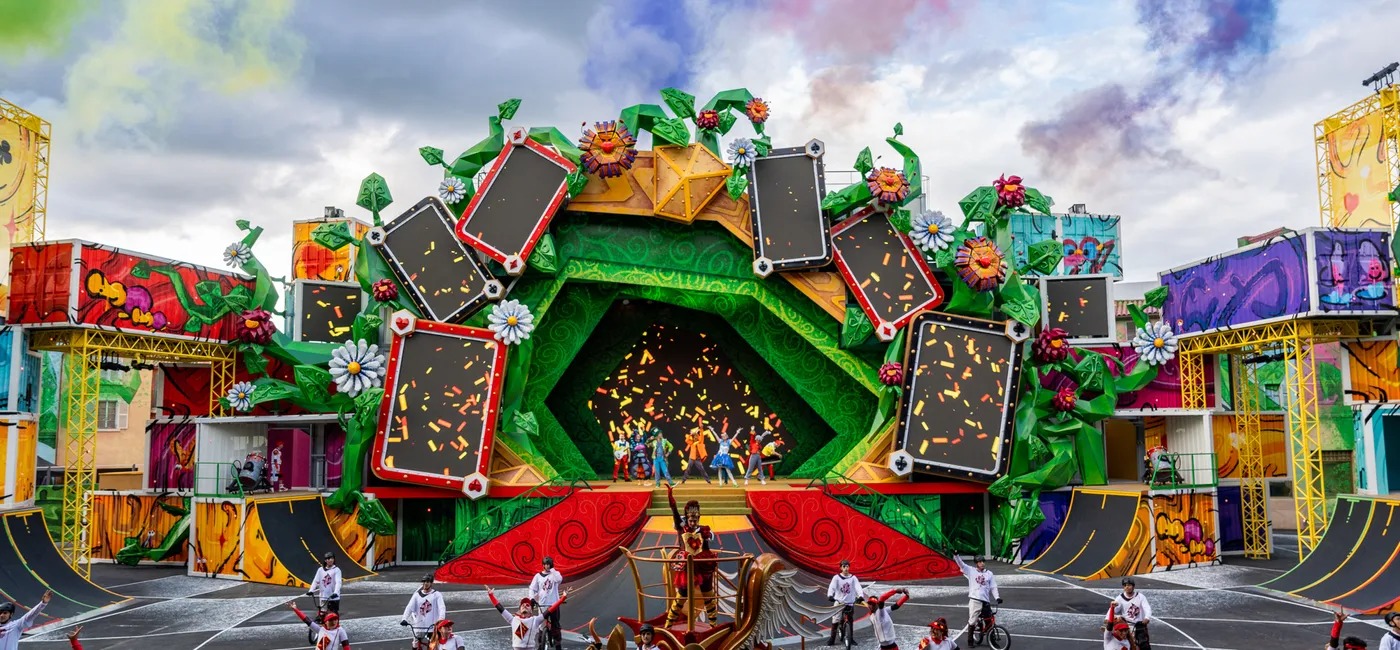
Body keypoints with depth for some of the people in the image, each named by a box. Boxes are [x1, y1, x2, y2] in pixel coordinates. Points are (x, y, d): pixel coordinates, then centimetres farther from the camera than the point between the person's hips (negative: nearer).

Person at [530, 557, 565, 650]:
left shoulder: (555, 573, 4)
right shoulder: (538, 576, 6)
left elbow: (559, 580, -19)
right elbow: (532, 589, 6)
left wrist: (552, 570, -16)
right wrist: (532, 598, -10)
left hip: (554, 604, -1)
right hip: (542, 604, 1)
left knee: (555, 625, 3)